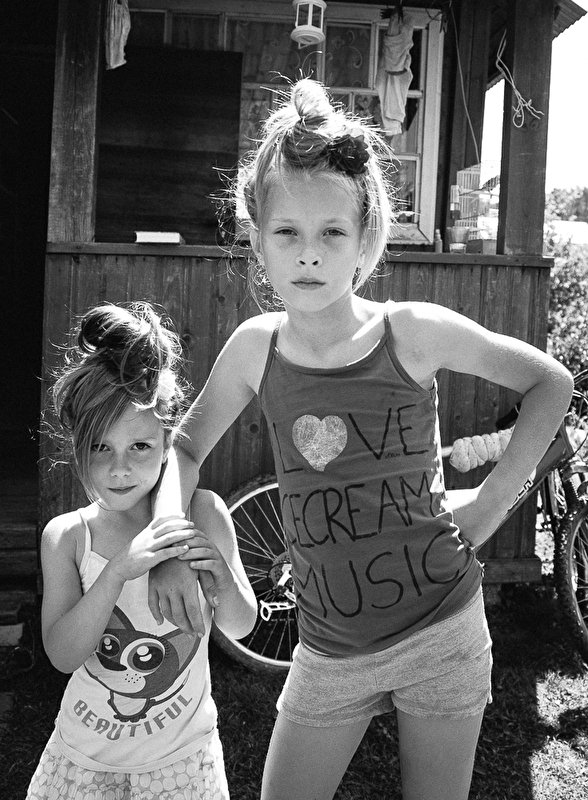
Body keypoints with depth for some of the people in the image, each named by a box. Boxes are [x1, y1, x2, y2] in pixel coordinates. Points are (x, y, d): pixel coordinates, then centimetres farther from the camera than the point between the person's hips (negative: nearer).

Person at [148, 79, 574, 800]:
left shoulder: (415, 332, -13)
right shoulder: (255, 347, -6)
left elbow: (550, 383, -1)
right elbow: (185, 446, 8)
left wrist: (491, 499, -6)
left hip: (441, 631, -2)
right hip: (329, 650, 2)